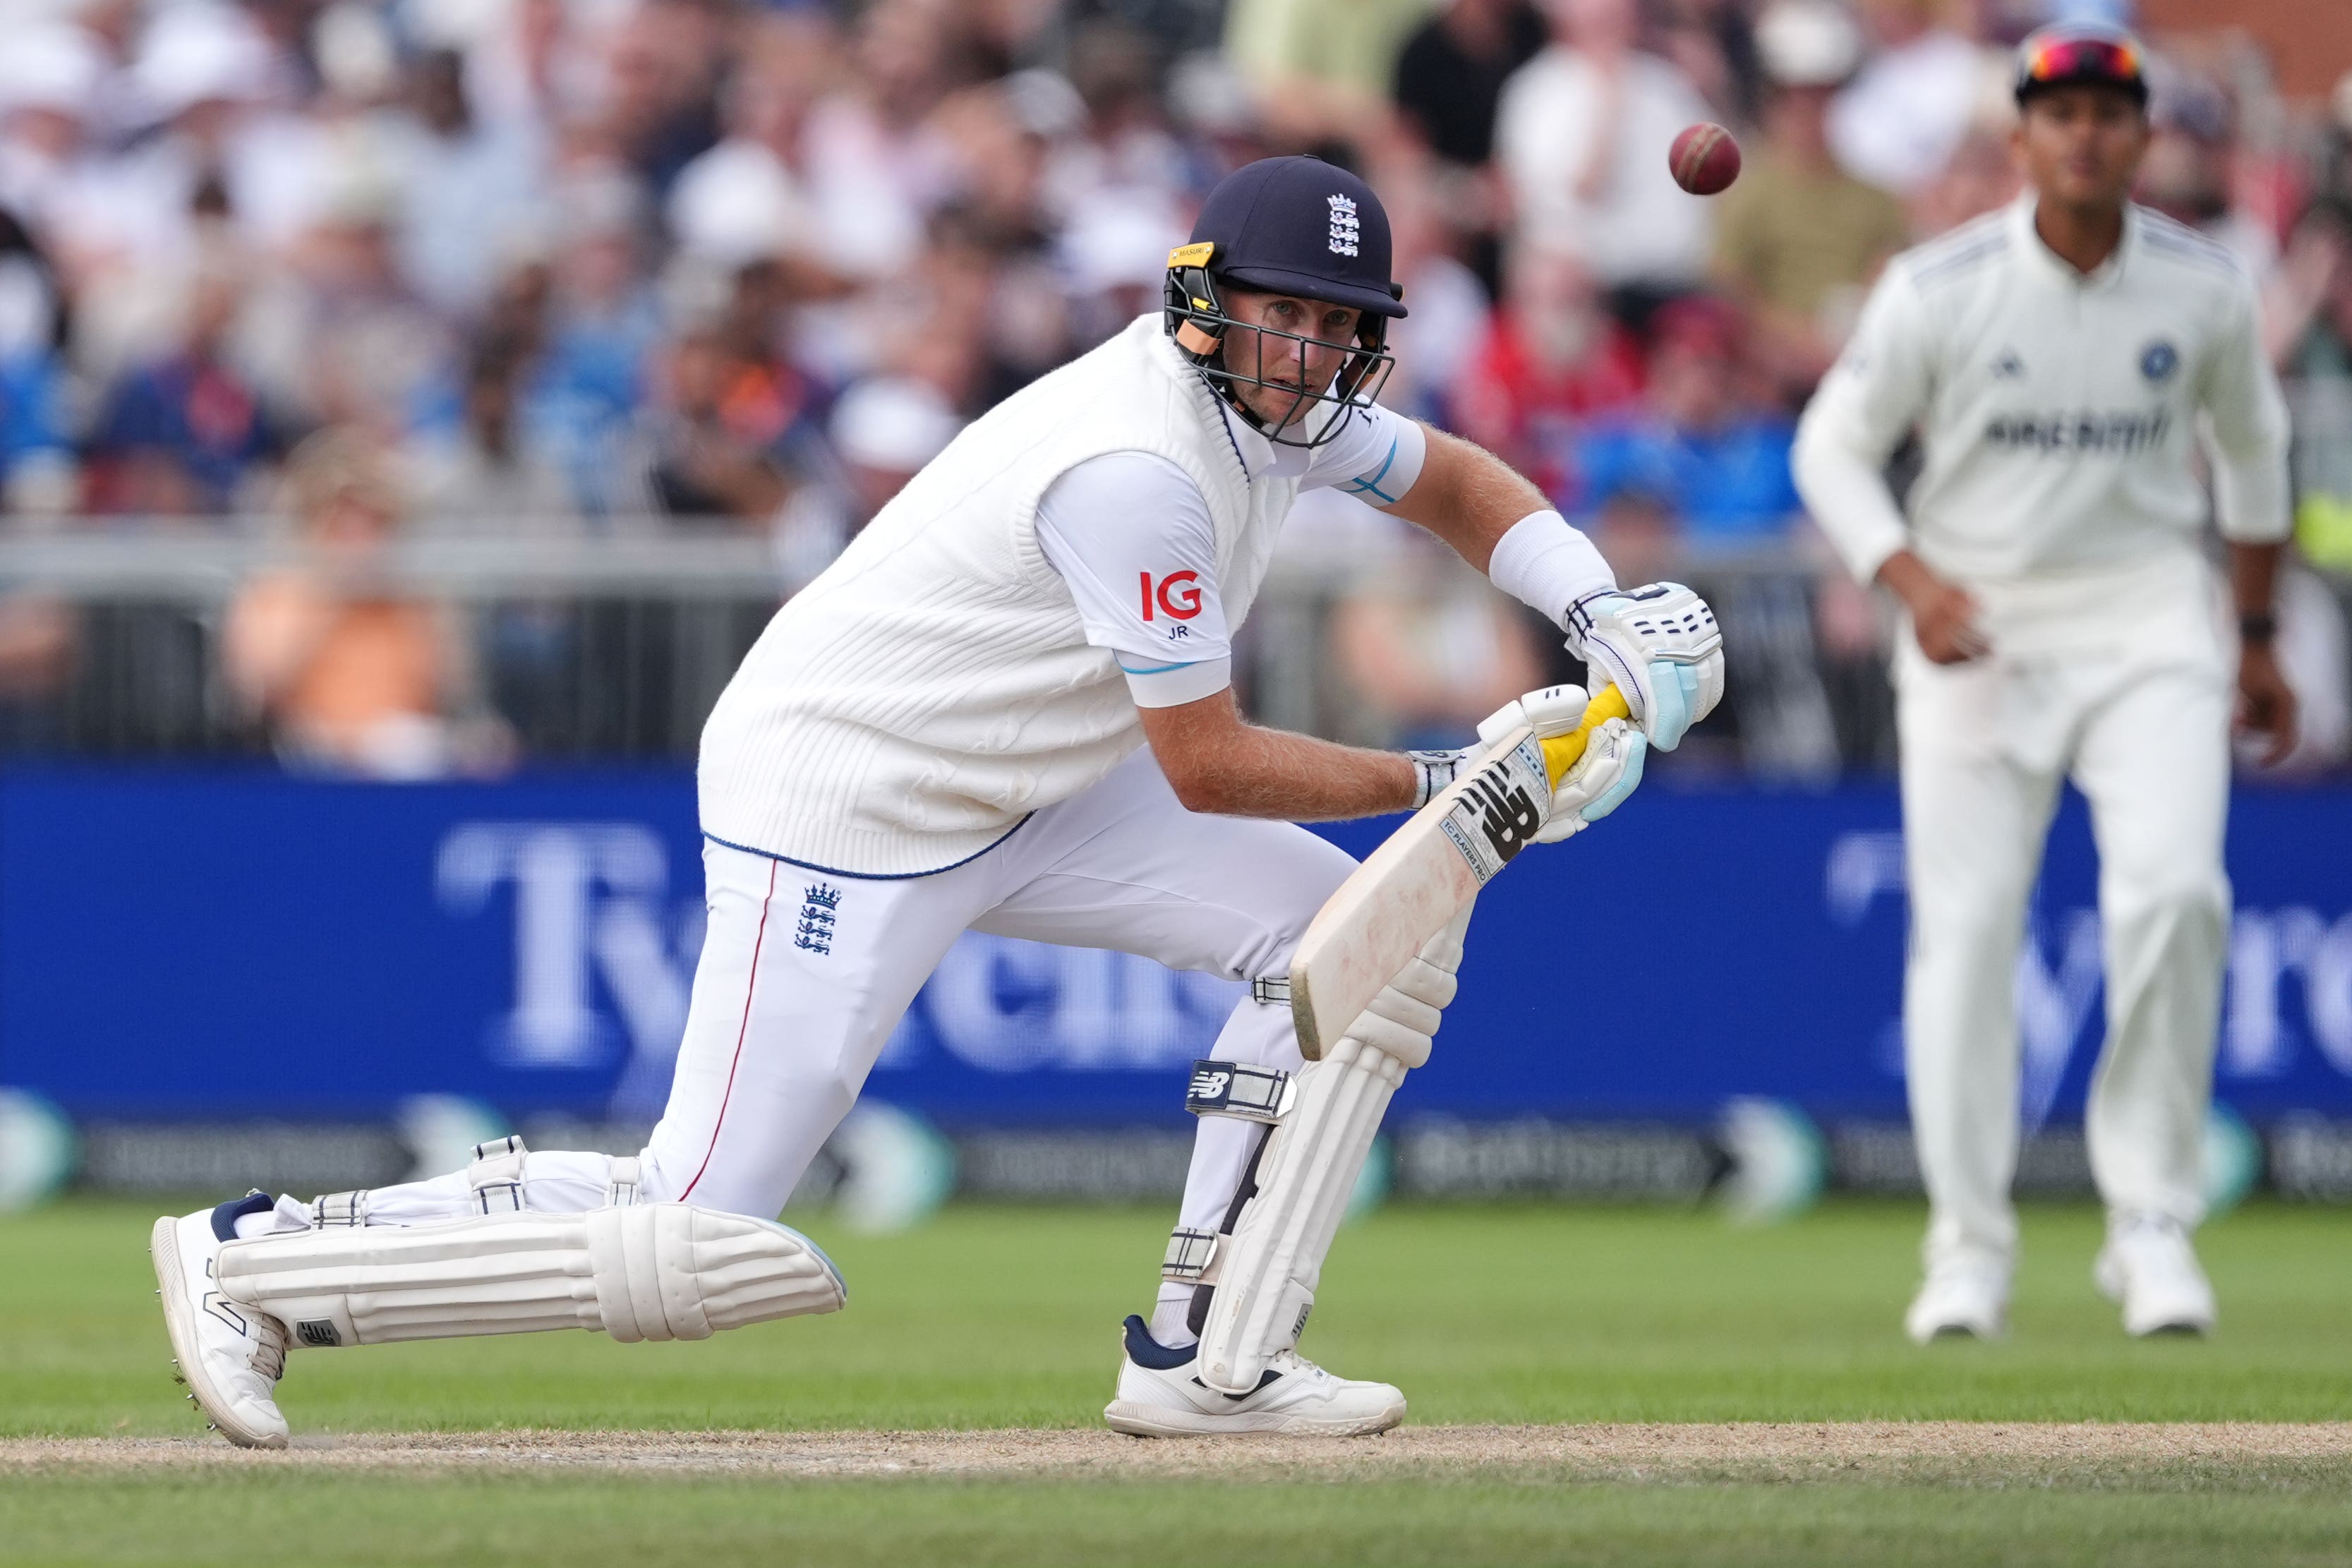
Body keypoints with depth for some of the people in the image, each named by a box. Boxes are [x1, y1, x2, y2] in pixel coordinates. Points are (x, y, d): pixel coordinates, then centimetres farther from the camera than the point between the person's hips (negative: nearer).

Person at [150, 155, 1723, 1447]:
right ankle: (255, 1258, -1)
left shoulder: (1280, 402, 1)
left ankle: (1207, 1356, 4)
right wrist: (1450, 787, -13)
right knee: (698, 1244, -14)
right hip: (839, 817, -10)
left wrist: (1598, 604, 2)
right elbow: (1210, 770, -21)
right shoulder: (1137, 467, -28)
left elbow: (1460, 481, 20)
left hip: (1008, 799, 10)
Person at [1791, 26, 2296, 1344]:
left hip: (2149, 617, 1)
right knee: (1966, 925, -5)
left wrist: (2259, 634, 19)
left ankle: (2154, 1222, -7)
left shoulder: (2203, 287, -2)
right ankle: (1970, 1247, 6)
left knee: (2174, 890, -19)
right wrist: (1912, 579, -19)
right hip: (1977, 626, -1)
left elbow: (2252, 445, 15)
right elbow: (1833, 447, -2)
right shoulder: (1940, 291, -9)